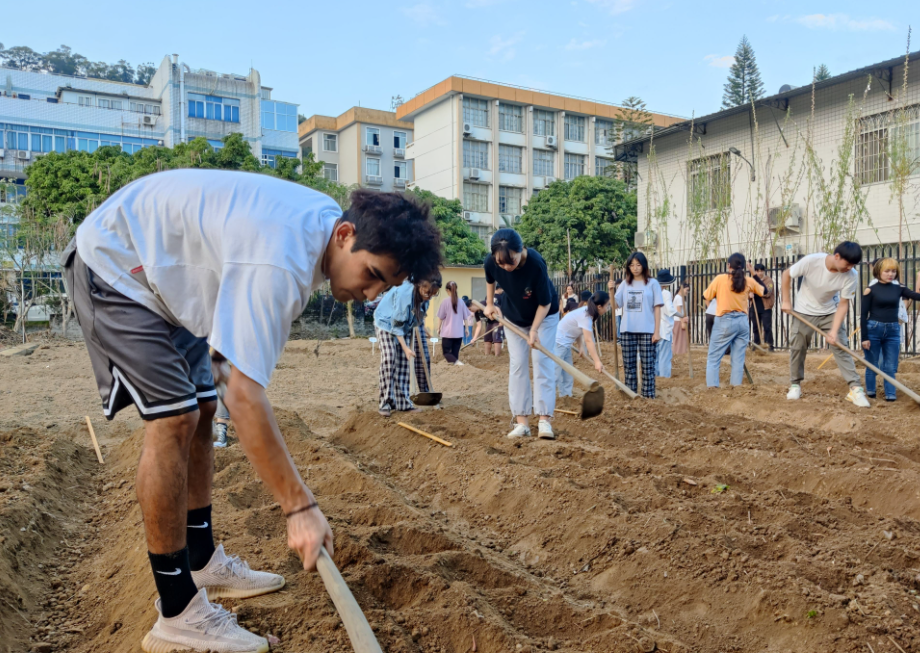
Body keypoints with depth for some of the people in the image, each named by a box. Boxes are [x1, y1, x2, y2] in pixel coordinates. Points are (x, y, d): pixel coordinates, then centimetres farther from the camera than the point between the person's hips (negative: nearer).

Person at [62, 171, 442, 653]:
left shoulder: (326, 217, -6)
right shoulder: (279, 264, -37)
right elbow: (245, 397, -38)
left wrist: (218, 350, 13)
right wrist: (300, 507, -34)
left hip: (165, 272, 10)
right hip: (114, 264, -10)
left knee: (200, 413, 9)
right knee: (173, 420, -19)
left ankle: (202, 562, 22)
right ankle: (178, 614, -9)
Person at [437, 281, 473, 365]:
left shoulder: (445, 302, -9)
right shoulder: (461, 302, 0)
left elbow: (440, 318, -4)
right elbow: (465, 317, 7)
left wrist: (438, 328, 10)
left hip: (447, 333, -3)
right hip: (459, 333, 4)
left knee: (446, 353, 1)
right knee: (455, 353, 12)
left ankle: (456, 362, -25)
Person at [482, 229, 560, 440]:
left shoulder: (536, 264, -38)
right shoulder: (491, 262, -27)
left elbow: (545, 302, -25)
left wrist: (534, 329, -24)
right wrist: (490, 304, 3)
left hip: (544, 315, -3)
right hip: (513, 317, 3)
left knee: (542, 361, -10)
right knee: (518, 364, 0)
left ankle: (544, 419, -8)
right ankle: (521, 422, 2)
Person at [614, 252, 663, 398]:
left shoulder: (652, 283, 0)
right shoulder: (625, 284, 9)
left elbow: (657, 308, -2)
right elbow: (615, 304, 8)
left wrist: (657, 331, -7)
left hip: (647, 331, -3)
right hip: (627, 331, 3)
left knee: (647, 364, 1)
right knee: (629, 364, 8)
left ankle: (648, 395, 7)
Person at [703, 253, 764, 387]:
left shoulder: (720, 279, -7)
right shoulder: (748, 281, 3)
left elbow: (707, 296, 1)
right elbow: (763, 291, 20)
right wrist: (753, 272, 21)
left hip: (725, 322, -4)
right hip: (742, 322, 4)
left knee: (713, 358, 1)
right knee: (738, 359, 7)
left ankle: (712, 387, -9)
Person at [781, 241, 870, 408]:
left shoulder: (851, 276, -24)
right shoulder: (811, 261, -30)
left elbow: (843, 304, -17)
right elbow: (786, 274, -13)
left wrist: (834, 330, -25)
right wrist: (786, 301, -11)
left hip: (830, 312, 1)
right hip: (804, 311, -1)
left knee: (841, 348, -7)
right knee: (797, 347, 3)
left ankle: (855, 388, -5)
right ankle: (795, 385, 19)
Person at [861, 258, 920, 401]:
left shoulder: (899, 289, 5)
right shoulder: (870, 290, -5)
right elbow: (864, 315, -5)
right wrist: (864, 337, -8)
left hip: (893, 331, 3)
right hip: (873, 330, -3)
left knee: (890, 367, 6)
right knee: (872, 366, 7)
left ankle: (891, 394, 14)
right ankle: (870, 393, 21)